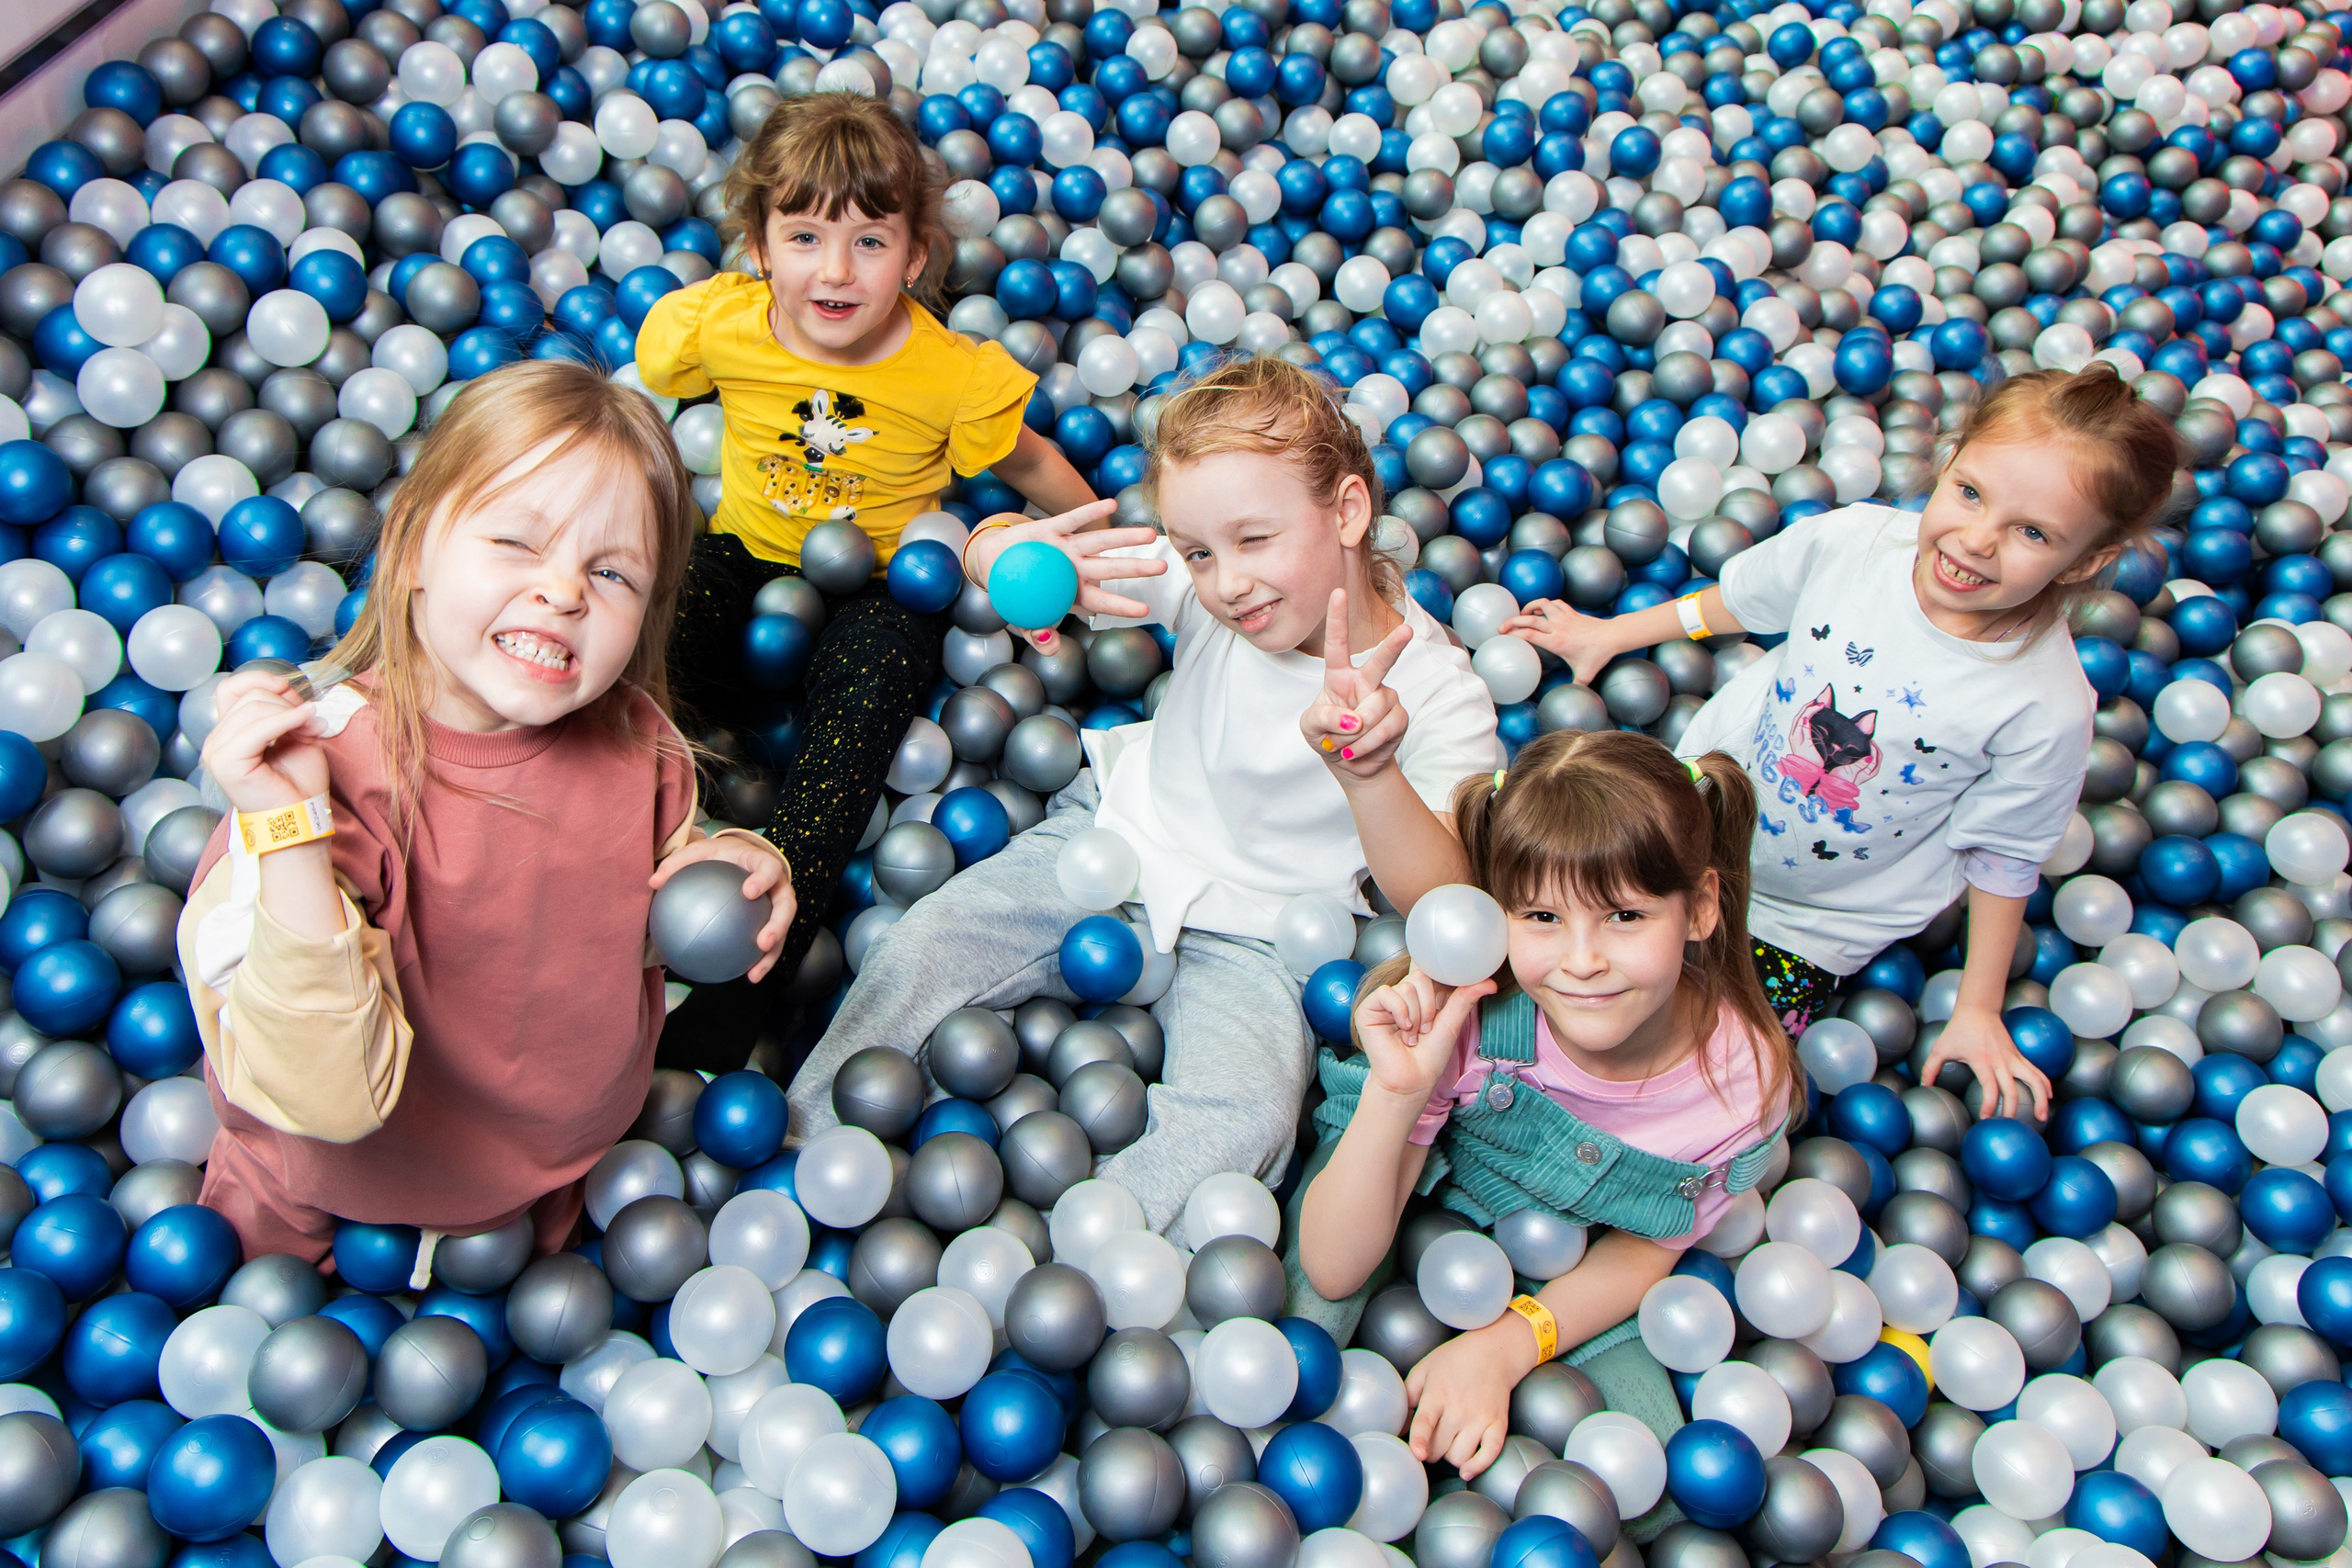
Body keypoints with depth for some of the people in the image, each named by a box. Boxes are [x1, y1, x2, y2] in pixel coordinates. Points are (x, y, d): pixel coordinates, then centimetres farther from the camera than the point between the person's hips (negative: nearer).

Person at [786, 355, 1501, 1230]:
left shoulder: (1440, 696, -20)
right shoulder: (1202, 584, -13)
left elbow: (1442, 907, -27)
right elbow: (986, 548, -11)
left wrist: (1372, 772, -46)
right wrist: (1009, 550, -38)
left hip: (1250, 936, -3)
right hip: (1116, 837, 3)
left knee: (1243, 1121, -29)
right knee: (921, 946, -14)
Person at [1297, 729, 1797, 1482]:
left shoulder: (1746, 1075, -25)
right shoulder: (1458, 1015, -31)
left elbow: (1644, 1251, -5)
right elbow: (1333, 1273, -27)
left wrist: (1505, 1346, -23)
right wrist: (1396, 1094, -44)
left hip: (1576, 1300, 2)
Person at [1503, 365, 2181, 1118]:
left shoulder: (2047, 709, -27)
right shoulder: (1850, 540, -21)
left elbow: (2004, 858, -11)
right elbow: (1740, 600, 1)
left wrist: (1978, 1010, -2)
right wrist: (1609, 634, 13)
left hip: (1816, 920, -2)